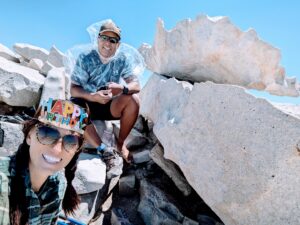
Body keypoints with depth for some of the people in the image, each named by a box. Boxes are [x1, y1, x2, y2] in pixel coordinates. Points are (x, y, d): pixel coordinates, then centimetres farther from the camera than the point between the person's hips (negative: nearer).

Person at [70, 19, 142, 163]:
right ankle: (101, 149, -23)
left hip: (110, 106, 2)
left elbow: (136, 85, -15)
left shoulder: (122, 60, -6)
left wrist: (122, 88, -39)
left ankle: (120, 143, -9)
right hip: (87, 103, -1)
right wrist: (93, 96, -36)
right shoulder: (85, 59, -12)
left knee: (133, 100, -25)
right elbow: (73, 90, -15)